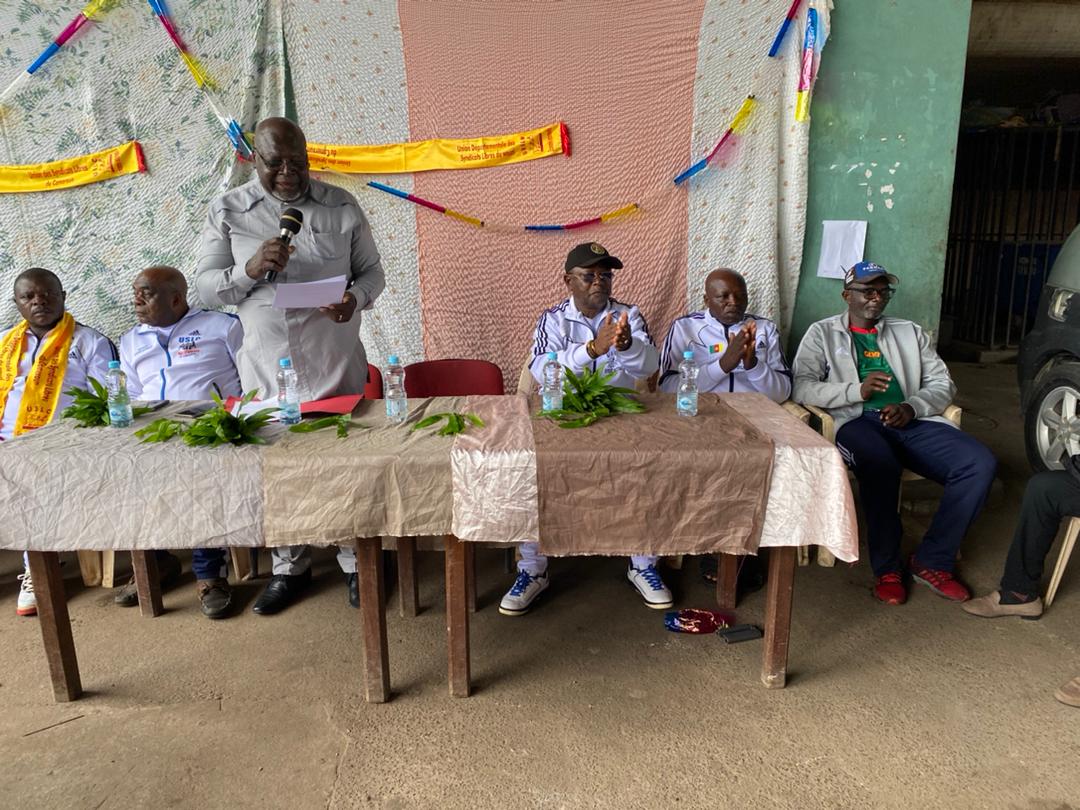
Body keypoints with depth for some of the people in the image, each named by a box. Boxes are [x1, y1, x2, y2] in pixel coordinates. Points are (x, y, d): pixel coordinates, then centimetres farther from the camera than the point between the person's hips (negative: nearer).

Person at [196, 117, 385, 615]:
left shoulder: (341, 206, 2)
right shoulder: (227, 212, 3)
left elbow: (372, 271, 8)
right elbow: (205, 287, 1)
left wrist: (355, 298, -15)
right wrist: (250, 269, -18)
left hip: (334, 364, -1)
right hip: (265, 366, 1)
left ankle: (357, 564, 24)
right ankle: (289, 568, 28)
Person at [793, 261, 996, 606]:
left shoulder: (910, 332, 25)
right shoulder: (822, 333, 13)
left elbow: (943, 384, 16)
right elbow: (802, 388, -2)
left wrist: (911, 407, -6)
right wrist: (857, 390, -15)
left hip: (912, 422, 5)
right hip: (856, 421, -4)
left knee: (980, 463, -21)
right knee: (880, 463, -38)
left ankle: (931, 560, -8)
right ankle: (886, 567, -18)